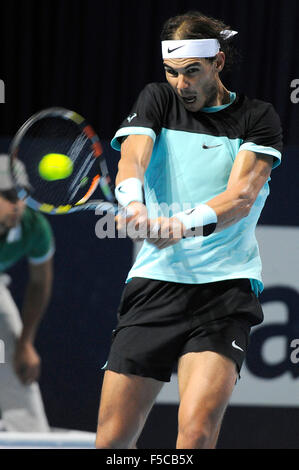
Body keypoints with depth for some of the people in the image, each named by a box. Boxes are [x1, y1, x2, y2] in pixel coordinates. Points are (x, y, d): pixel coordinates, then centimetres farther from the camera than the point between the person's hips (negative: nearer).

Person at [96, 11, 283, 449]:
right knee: (112, 439, 1)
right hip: (154, 282, 3)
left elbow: (241, 195, -11)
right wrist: (134, 203, -32)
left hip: (225, 288, -3)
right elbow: (132, 157, -8)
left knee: (197, 432, -23)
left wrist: (183, 225, -31)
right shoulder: (158, 100, 11)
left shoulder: (257, 118, 4)